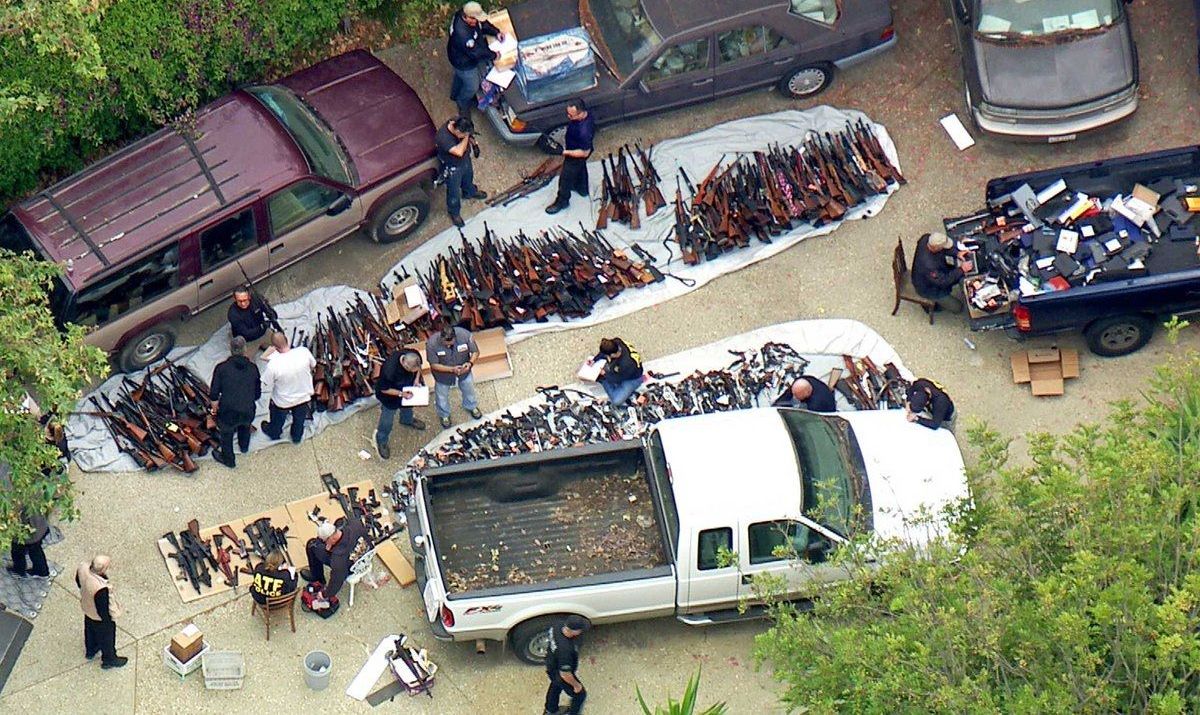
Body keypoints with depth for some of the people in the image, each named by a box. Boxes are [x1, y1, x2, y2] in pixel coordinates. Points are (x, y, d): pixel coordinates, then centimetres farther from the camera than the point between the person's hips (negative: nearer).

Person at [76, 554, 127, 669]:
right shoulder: (101, 589, -47)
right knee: (106, 638, 24)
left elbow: (78, 582, -3)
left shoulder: (82, 569, -28)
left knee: (90, 630, 35)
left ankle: (90, 651, 63)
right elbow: (103, 609, -30)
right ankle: (109, 660, 51)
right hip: (100, 618, -6)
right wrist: (108, 623, -10)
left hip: (87, 610, 7)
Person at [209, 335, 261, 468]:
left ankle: (228, 459, 48)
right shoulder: (253, 368, -2)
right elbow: (257, 394, 6)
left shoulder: (222, 368, -9)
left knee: (226, 433, 27)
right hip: (248, 412, 3)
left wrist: (215, 408, 12)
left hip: (228, 413, -3)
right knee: (245, 424, 37)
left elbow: (214, 394, -7)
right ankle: (244, 446, 62)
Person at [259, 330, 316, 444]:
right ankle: (297, 436, 59)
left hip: (283, 401, -2)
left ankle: (274, 433, 61)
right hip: (304, 396, 2)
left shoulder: (273, 364, -36)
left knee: (278, 419, 33)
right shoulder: (304, 351, -28)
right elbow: (313, 365, -4)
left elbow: (266, 388, -22)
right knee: (299, 419, 33)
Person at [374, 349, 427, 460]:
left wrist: (417, 378, -19)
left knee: (407, 406, 35)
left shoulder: (415, 356, -32)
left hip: (407, 388, 5)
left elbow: (419, 367, -5)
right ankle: (381, 442, 42)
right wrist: (401, 394, -31)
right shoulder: (389, 370, -47)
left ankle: (407, 420, 68)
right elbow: (383, 389, -28)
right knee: (387, 421, 16)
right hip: (390, 394, -5)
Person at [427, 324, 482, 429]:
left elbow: (475, 352, -19)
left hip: (464, 371, 2)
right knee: (442, 396, 25)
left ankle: (471, 406, 63)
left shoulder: (465, 335, -35)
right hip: (443, 374, -1)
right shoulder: (432, 344, -38)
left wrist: (470, 363, -39)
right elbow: (434, 365, -26)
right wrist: (452, 369, -39)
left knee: (469, 389, 29)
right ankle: (444, 415, 57)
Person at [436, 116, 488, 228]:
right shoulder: (443, 137, -46)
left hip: (465, 159, 6)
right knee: (454, 192, 20)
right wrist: (466, 137, -40)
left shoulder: (458, 123, -25)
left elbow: (469, 135, -1)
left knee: (468, 177, 36)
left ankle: (470, 192, 68)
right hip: (452, 168, -6)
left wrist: (474, 143, -11)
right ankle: (454, 212, 47)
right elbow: (459, 152, -50)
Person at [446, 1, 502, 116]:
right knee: (472, 86, 19)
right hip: (464, 64, -8)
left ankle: (455, 95, 66)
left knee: (459, 76, 36)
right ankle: (463, 104, 50)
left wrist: (496, 32, -14)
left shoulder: (464, 14, -22)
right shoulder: (462, 34, -47)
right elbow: (476, 53, -35)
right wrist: (494, 55, -21)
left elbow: (483, 24, -2)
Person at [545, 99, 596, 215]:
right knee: (580, 169, 33)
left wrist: (566, 152, -30)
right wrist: (566, 143, 7)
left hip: (576, 155, -8)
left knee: (566, 178, 15)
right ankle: (582, 189, 59)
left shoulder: (584, 131, -46)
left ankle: (562, 201, 39)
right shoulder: (583, 115, -21)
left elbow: (585, 153, -32)